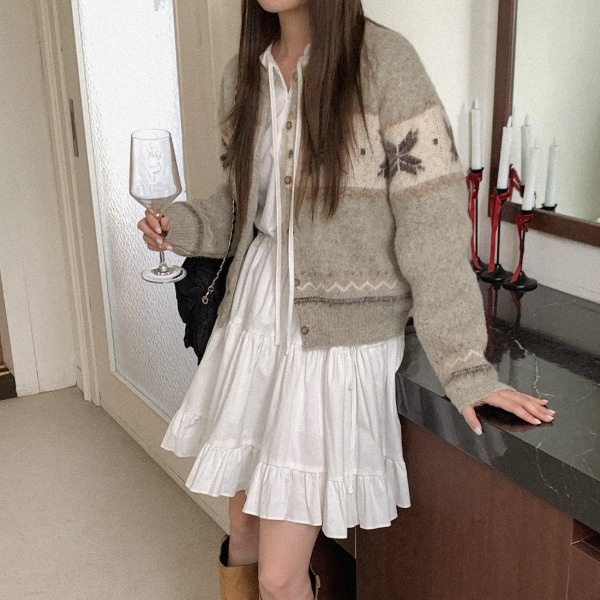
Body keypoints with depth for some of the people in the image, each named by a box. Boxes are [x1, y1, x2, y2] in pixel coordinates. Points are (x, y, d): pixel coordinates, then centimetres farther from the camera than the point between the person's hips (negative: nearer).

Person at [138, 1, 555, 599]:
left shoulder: (384, 62, -12)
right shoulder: (244, 74, 7)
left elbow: (433, 219, -15)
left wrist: (464, 366, -19)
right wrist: (179, 225, -3)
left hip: (336, 341, -5)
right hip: (252, 324, 6)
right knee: (243, 527, 18)